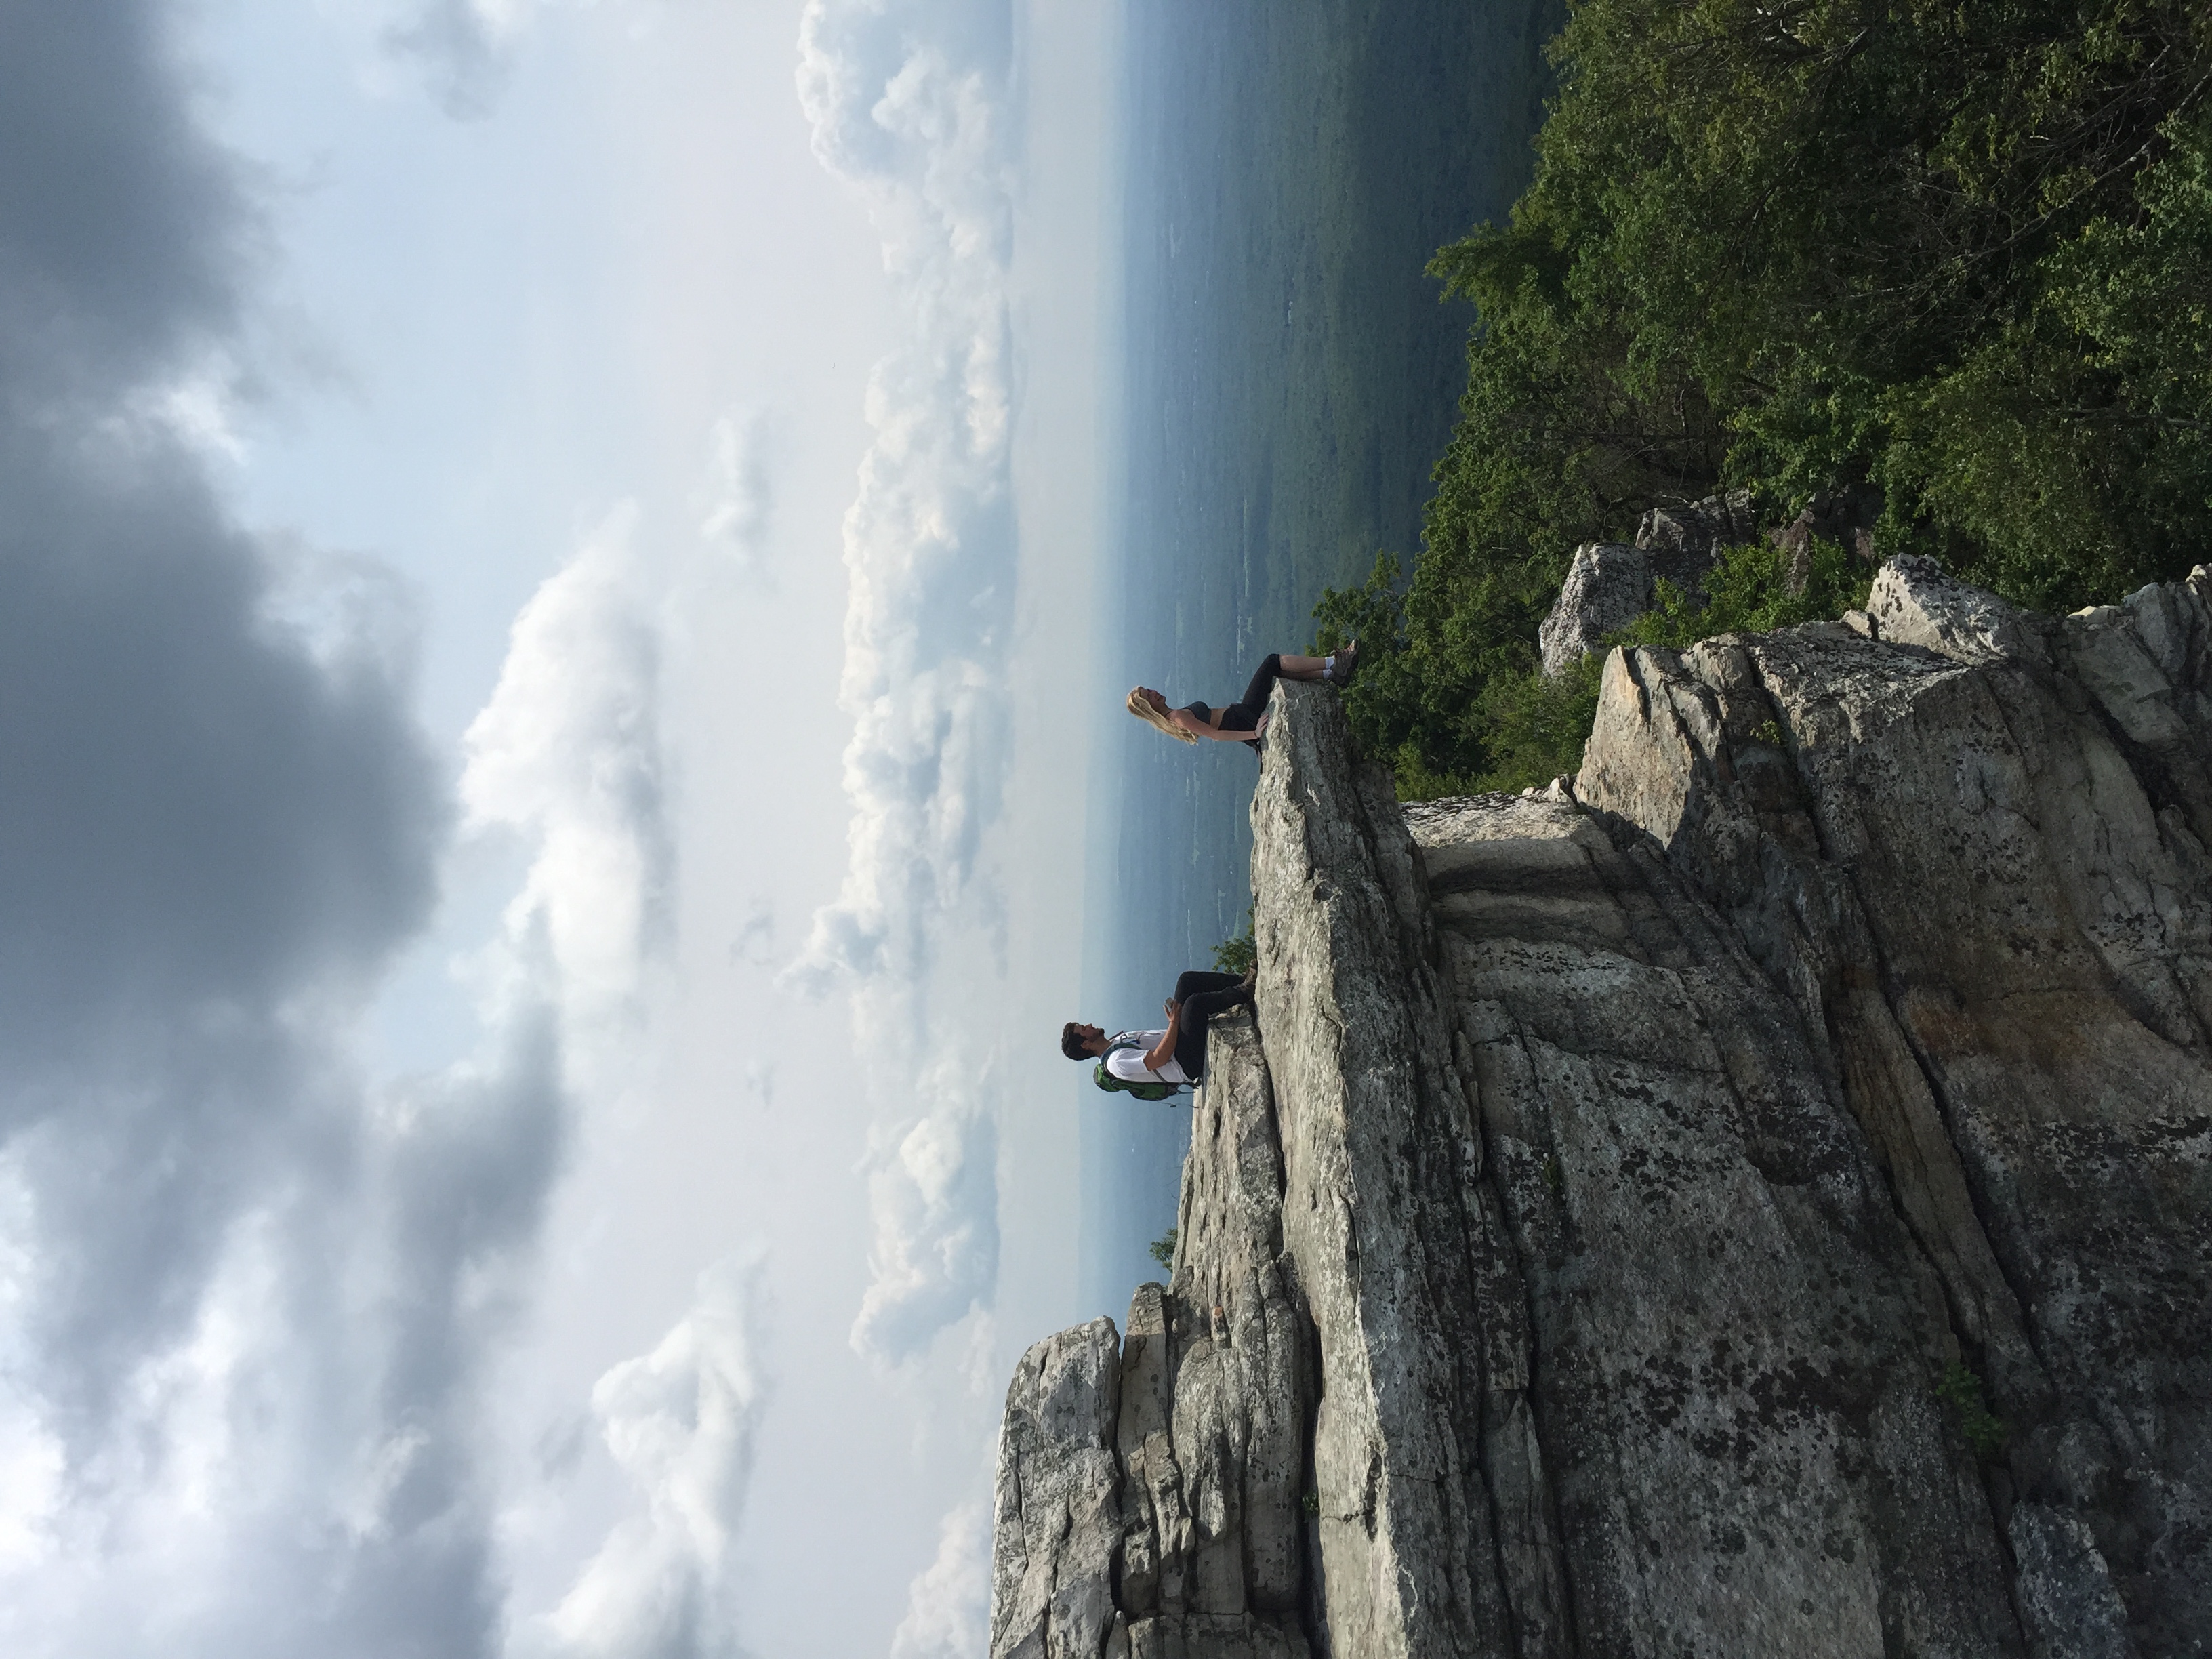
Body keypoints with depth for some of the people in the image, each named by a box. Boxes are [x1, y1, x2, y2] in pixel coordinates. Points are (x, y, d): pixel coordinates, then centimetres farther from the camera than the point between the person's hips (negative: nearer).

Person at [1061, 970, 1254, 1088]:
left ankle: (1243, 983, -2)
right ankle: (1243, 995, -14)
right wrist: (1174, 1023, -20)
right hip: (1189, 1064, -9)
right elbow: (1159, 1058, -26)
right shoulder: (1117, 1062, -16)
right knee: (1194, 1003, -32)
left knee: (1189, 980, 3)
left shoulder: (1118, 1040, 15)